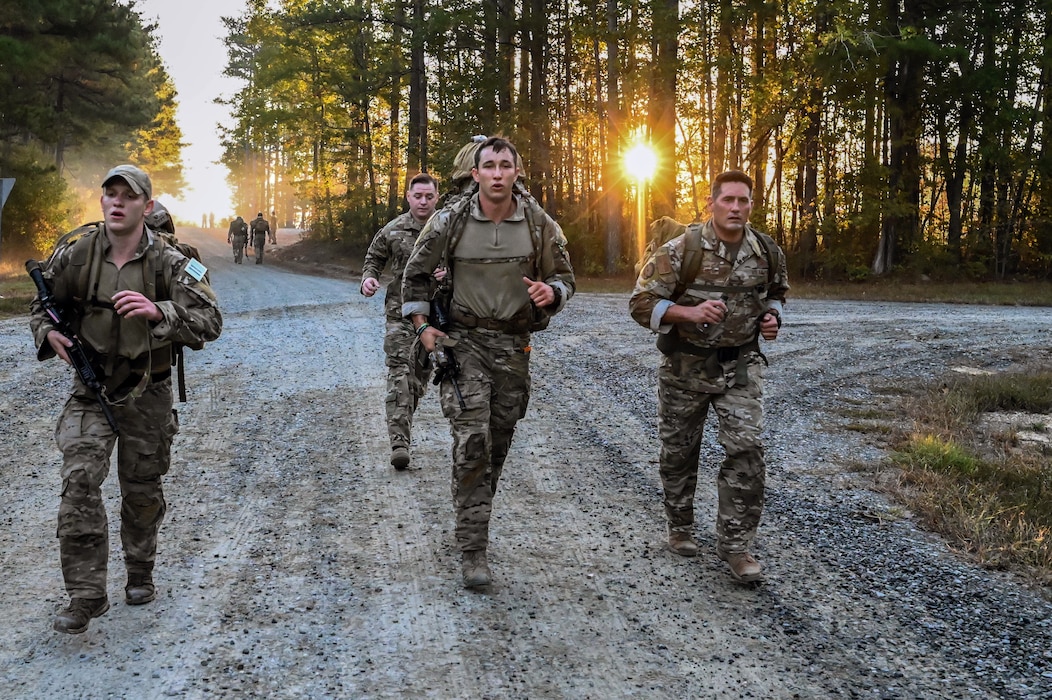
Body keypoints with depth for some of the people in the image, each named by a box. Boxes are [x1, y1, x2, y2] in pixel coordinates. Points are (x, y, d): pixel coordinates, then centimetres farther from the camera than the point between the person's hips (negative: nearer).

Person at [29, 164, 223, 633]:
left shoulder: (169, 263, -11)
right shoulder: (75, 255, -5)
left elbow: (210, 323, -20)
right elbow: (42, 306, 12)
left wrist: (157, 311, -36)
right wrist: (48, 333, -11)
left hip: (147, 395, 0)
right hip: (91, 389, 1)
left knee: (142, 491, 12)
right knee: (79, 480, -15)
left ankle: (140, 573, 35)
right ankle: (86, 595, -8)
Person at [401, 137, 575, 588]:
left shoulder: (540, 226, -1)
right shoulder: (450, 222, -4)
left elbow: (565, 278, 7)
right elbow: (416, 272, 7)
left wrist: (551, 292, -16)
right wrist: (423, 327, 0)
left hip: (514, 347, 3)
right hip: (464, 344, -2)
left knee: (498, 444, 11)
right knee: (472, 443, -13)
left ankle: (472, 521, 32)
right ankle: (472, 551, -7)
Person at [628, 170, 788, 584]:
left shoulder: (768, 253, 1)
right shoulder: (680, 250, -13)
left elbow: (777, 292, 21)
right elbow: (641, 303, -13)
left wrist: (772, 317, 0)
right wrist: (689, 312, -26)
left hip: (741, 367, 2)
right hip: (686, 367, -2)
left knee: (746, 449, -10)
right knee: (679, 451, 10)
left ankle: (734, 545, 0)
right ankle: (680, 527, 33)